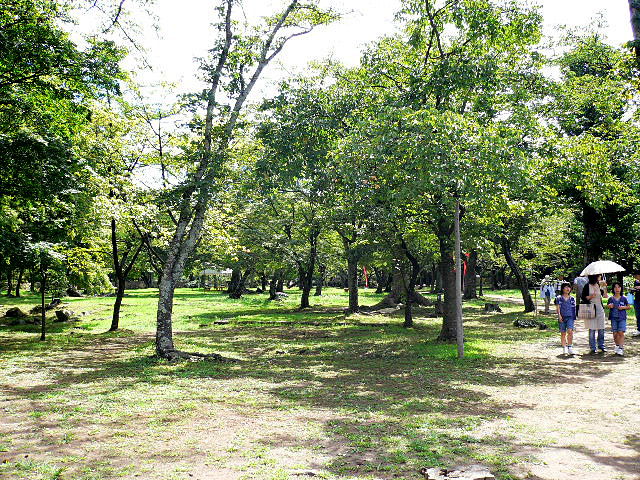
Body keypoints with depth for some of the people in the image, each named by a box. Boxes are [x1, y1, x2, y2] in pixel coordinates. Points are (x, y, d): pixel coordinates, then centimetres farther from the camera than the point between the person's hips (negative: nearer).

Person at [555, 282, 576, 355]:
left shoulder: (572, 298, 11)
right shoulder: (559, 298, 5)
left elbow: (574, 309, 16)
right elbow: (558, 307, -1)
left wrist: (574, 318, 15)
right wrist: (559, 315, -16)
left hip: (570, 317, 1)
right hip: (562, 317, -1)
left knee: (570, 331, -18)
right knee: (563, 333, 4)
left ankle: (570, 347, -13)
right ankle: (564, 348, 15)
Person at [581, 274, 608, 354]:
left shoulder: (600, 285, 8)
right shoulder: (587, 286, -5)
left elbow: (605, 296, 1)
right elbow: (582, 298, -2)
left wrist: (605, 287, -8)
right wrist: (590, 296, -16)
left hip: (600, 309, 4)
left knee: (601, 329, 6)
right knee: (592, 329, -1)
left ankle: (601, 345, 20)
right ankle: (592, 347, 9)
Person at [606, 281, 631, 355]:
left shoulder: (624, 298, 2)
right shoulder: (611, 298, 4)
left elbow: (629, 306, 10)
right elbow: (607, 306, 13)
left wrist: (623, 307, -8)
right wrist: (609, 306, -9)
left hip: (622, 317, -2)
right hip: (613, 317, 2)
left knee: (621, 332, -10)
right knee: (615, 333, 4)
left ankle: (621, 348, -5)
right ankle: (617, 345, 24)